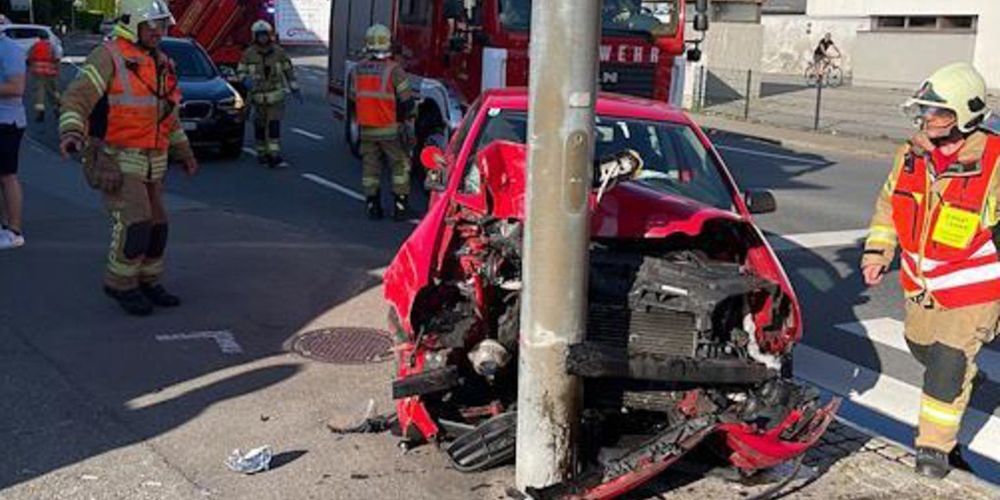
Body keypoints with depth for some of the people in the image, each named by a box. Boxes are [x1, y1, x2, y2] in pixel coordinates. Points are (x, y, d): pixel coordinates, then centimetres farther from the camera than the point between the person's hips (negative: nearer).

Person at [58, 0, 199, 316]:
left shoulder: (160, 63, 13)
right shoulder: (109, 57, -11)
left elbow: (169, 115, 24)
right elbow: (76, 98, -20)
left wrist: (184, 153, 27)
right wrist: (70, 132, -38)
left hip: (152, 163, 8)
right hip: (116, 161, -8)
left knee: (155, 225, 10)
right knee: (134, 224, -14)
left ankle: (147, 282, 25)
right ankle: (120, 284, 4)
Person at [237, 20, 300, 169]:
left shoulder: (278, 52, 3)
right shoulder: (249, 53, 0)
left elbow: (289, 71, 11)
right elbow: (240, 71, 6)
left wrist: (295, 89, 8)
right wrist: (246, 80, -16)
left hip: (276, 95, 0)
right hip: (258, 95, 0)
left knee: (274, 126, -10)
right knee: (260, 127, 8)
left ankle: (274, 156, -14)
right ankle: (262, 153, 22)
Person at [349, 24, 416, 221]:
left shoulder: (358, 70, 4)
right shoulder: (393, 70, -13)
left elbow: (352, 101, 14)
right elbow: (406, 101, -10)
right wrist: (409, 121, 5)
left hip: (366, 129, 5)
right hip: (390, 130, -4)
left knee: (370, 168, 11)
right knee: (400, 166, 6)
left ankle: (372, 206, 14)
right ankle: (400, 206, 4)